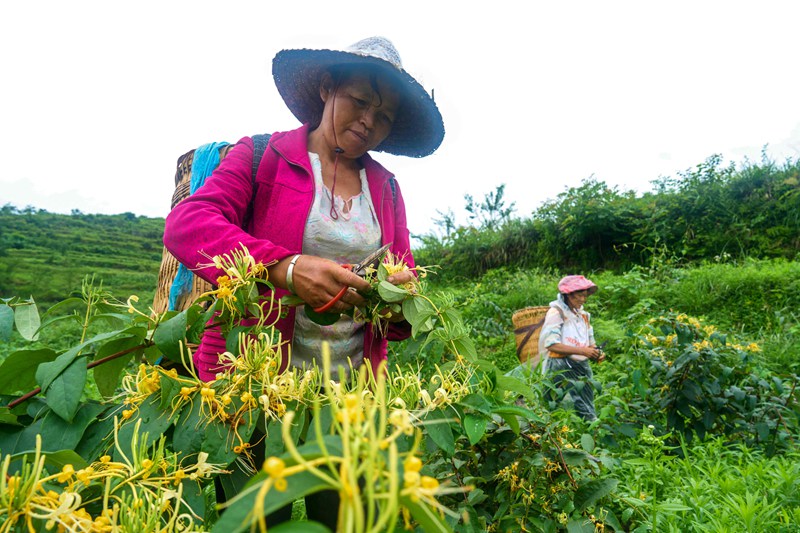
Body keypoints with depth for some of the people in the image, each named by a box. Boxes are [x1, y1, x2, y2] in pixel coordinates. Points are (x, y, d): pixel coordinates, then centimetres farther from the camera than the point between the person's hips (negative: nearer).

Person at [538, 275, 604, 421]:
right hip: (561, 369, -7)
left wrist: (596, 353, -1)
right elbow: (551, 344, -18)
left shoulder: (583, 315, 15)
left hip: (582, 367, 8)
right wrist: (582, 350, -22)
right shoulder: (556, 312, -8)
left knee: (588, 411, 10)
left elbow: (590, 342, 23)